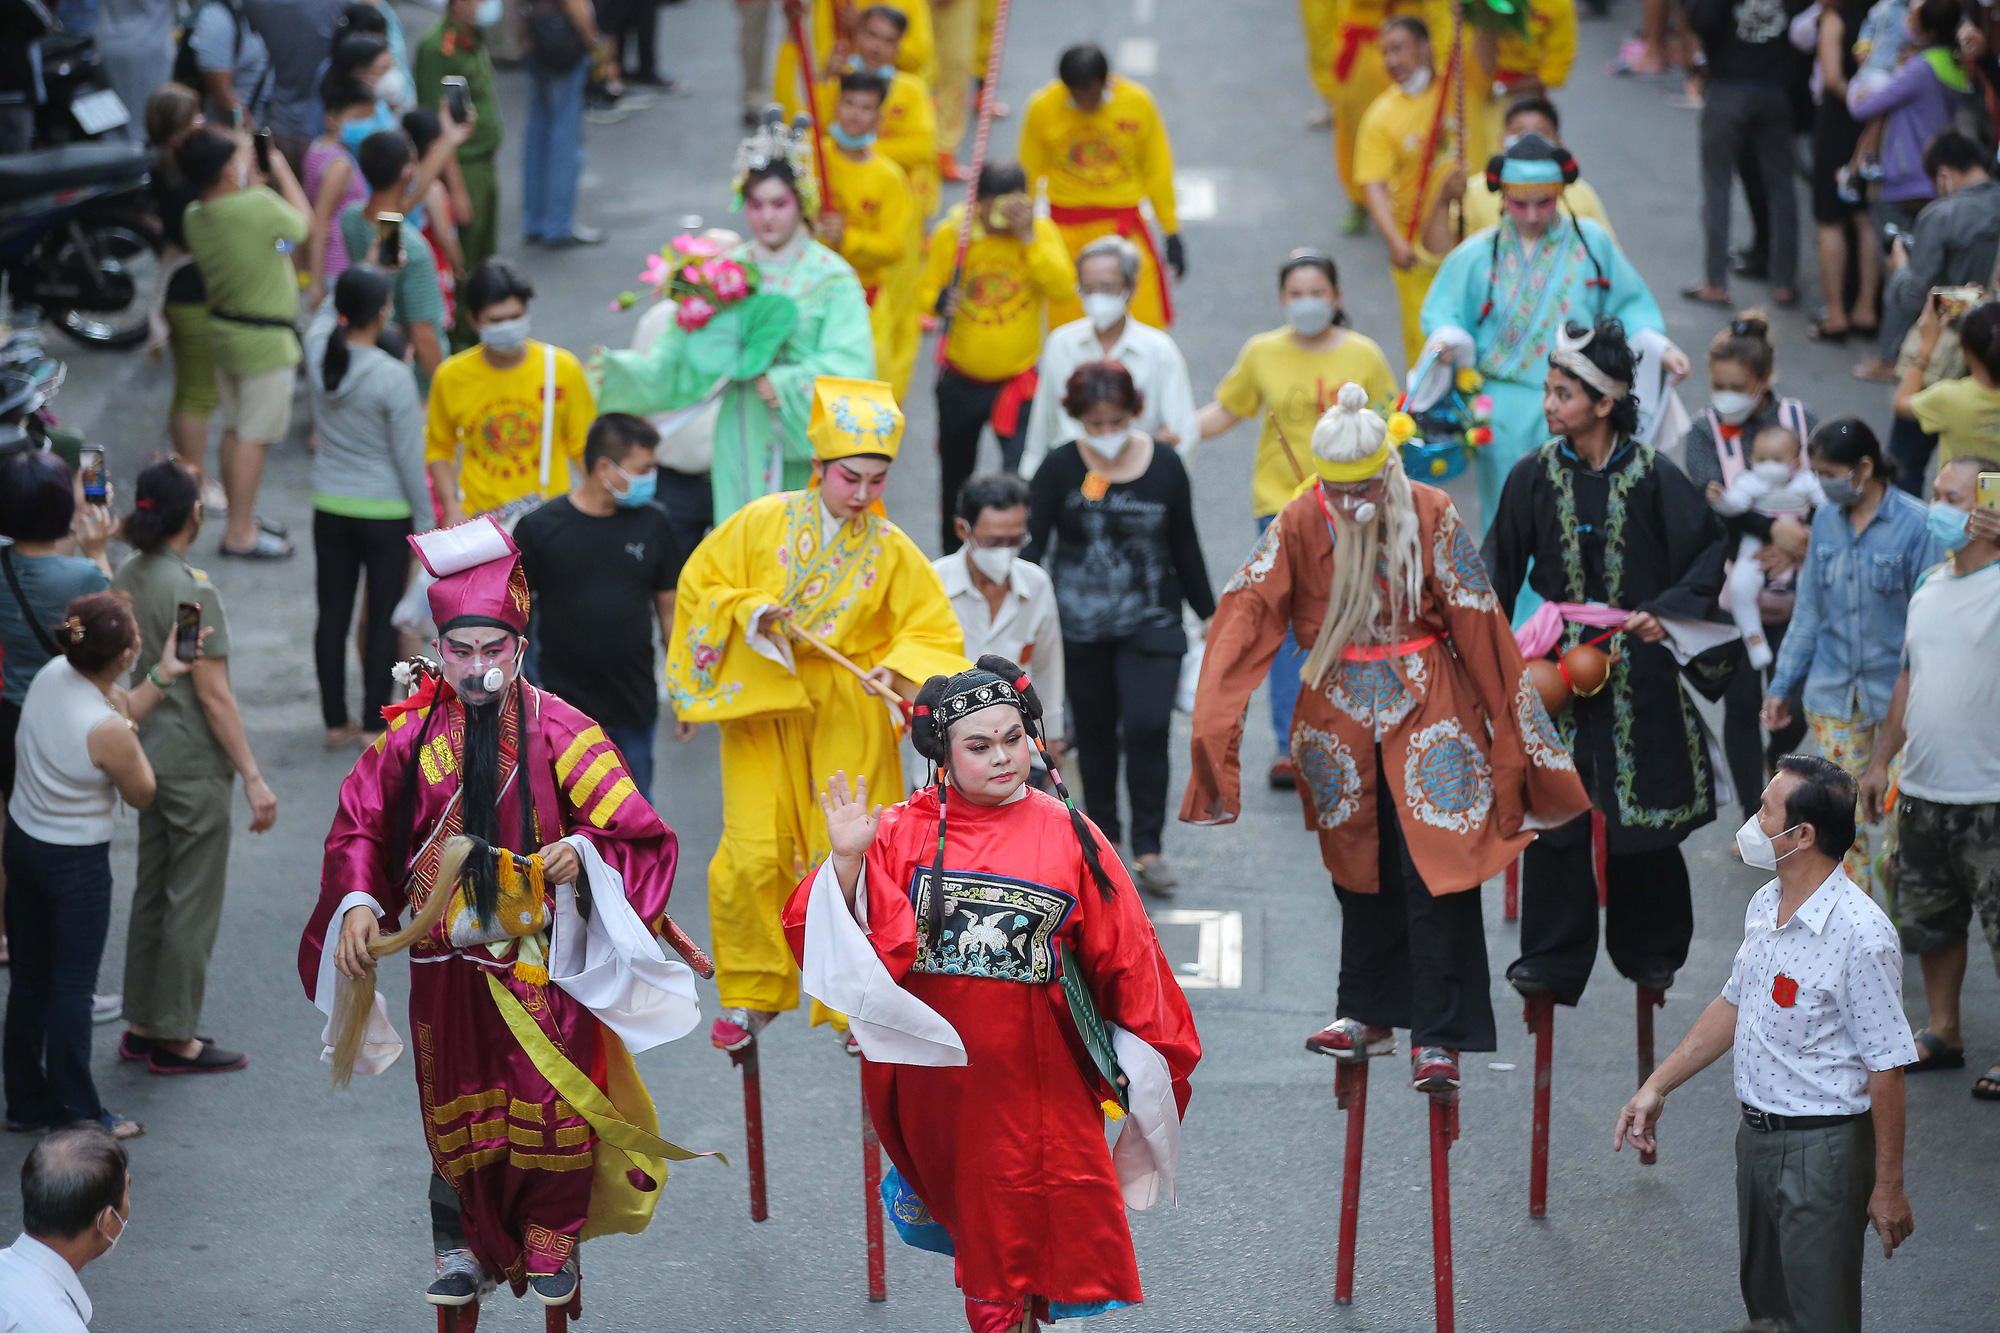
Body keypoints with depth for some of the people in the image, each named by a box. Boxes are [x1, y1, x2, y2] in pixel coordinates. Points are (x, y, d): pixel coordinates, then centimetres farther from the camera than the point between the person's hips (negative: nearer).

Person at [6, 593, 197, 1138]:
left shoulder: (52, 675, -8)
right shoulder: (108, 731, -29)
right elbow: (142, 794, -10)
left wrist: (162, 678, 7)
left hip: (22, 842, 8)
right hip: (77, 861, -8)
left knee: (29, 979, 17)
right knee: (72, 986, 4)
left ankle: (28, 1100, 27)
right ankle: (78, 1114, 14)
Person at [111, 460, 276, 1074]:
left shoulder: (127, 579, 3)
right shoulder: (192, 590, -21)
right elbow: (213, 694, -20)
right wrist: (253, 777, -17)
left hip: (147, 751, 8)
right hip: (193, 764, -8)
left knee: (151, 892, 17)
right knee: (193, 902, 3)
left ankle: (143, 1026, 26)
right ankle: (175, 1039, 11)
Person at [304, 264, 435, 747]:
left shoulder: (318, 352, -9)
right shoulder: (393, 378, -21)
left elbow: (328, 310, 16)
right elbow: (409, 457, -14)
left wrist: (370, 265, 19)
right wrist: (425, 518, -3)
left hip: (330, 508, 5)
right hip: (386, 513, -5)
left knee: (333, 616, 13)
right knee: (382, 619, 8)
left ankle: (335, 721, 20)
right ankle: (374, 722, 14)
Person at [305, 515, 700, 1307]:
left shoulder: (558, 731, -7)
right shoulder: (410, 734, -1)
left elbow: (634, 832, -5)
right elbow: (358, 830, 6)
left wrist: (583, 852, -24)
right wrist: (357, 903, -10)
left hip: (539, 964, -2)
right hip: (444, 964, 2)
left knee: (551, 1108, 1)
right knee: (455, 1114, 11)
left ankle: (552, 1243, 19)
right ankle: (465, 1251, 25)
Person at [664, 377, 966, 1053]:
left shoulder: (891, 551, -3)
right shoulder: (761, 523, -4)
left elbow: (935, 632, -1)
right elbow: (700, 585, 4)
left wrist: (897, 668, -20)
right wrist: (747, 613, -14)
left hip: (850, 720, 0)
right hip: (762, 709, 0)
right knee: (753, 857, -5)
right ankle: (754, 993, 13)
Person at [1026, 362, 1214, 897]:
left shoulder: (1164, 466, -3)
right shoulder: (1060, 470, -7)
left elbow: (1185, 547, 8)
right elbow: (1033, 547, -5)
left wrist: (1208, 613, 13)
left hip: (1151, 622, 0)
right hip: (1081, 626, 0)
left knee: (1147, 729, -12)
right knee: (1096, 733, 10)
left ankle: (1148, 848, -2)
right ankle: (1104, 836, 27)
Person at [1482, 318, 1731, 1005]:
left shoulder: (1654, 477, -7)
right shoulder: (1534, 476, -1)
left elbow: (1711, 551, -1)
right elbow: (1499, 566, 3)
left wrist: (1666, 611, -14)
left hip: (1637, 667, -2)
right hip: (1559, 664, 2)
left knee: (1642, 816, 5)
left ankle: (1648, 951, 23)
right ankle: (1553, 962, 6)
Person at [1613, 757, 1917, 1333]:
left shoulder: (1861, 935, -24)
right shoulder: (1764, 906, 3)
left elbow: (1886, 1069, -20)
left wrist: (1888, 1187, -16)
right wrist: (1656, 1086, 15)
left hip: (1822, 1150, -8)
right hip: (1756, 1135, 8)